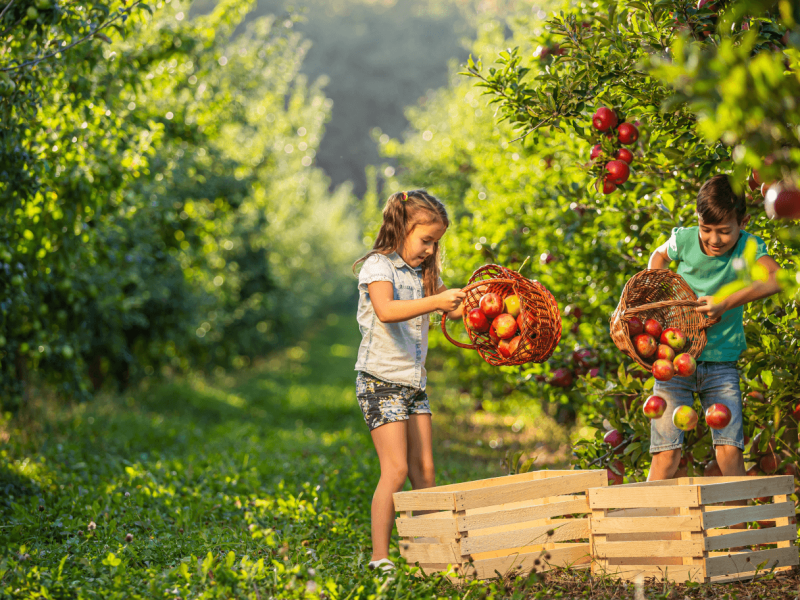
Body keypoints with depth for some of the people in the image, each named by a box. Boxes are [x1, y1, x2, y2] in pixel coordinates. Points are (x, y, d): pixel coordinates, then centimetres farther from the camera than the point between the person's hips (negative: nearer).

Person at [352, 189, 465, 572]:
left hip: (413, 383, 8)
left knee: (424, 470, 7)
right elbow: (386, 310, -29)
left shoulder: (421, 273, 13)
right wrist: (435, 302, -37)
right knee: (396, 469, -13)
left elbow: (451, 310, 22)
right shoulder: (378, 266, -10)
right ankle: (379, 558, -9)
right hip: (381, 380, -8)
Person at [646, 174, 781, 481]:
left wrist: (726, 303, -37)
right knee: (666, 454, -5)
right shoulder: (684, 239, -7)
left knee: (730, 450, -10)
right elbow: (660, 255, 18)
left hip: (721, 363, 0)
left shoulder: (748, 246, -11)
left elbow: (774, 279, -32)